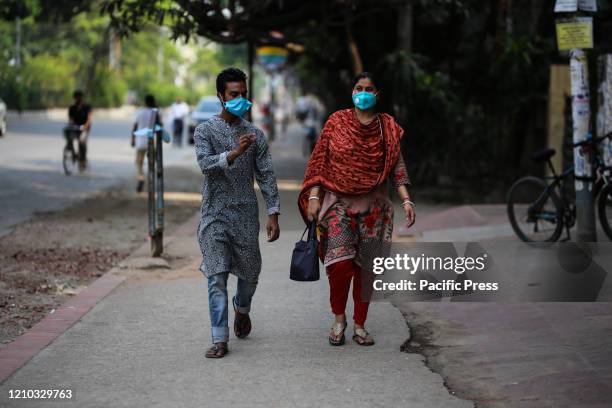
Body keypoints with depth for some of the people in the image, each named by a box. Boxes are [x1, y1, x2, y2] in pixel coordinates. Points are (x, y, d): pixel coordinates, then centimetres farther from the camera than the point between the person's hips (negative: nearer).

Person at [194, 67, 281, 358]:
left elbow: (266, 176, 5)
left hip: (246, 214, 2)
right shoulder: (205, 131, 0)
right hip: (215, 214, -2)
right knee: (217, 277, -8)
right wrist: (234, 153, -34)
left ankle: (242, 310, 43)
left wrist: (273, 214, -2)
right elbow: (205, 164, -17)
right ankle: (220, 340, -6)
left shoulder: (255, 135, 6)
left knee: (249, 272, 11)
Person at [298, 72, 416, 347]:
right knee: (340, 263, -16)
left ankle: (360, 326, 18)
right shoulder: (336, 122, 2)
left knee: (365, 267, 4)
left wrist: (406, 200, -4)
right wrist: (314, 196, -5)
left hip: (373, 207, 2)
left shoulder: (388, 127, 7)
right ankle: (339, 319, 7)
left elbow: (396, 167, 6)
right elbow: (319, 162, 3)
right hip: (338, 203, -2)